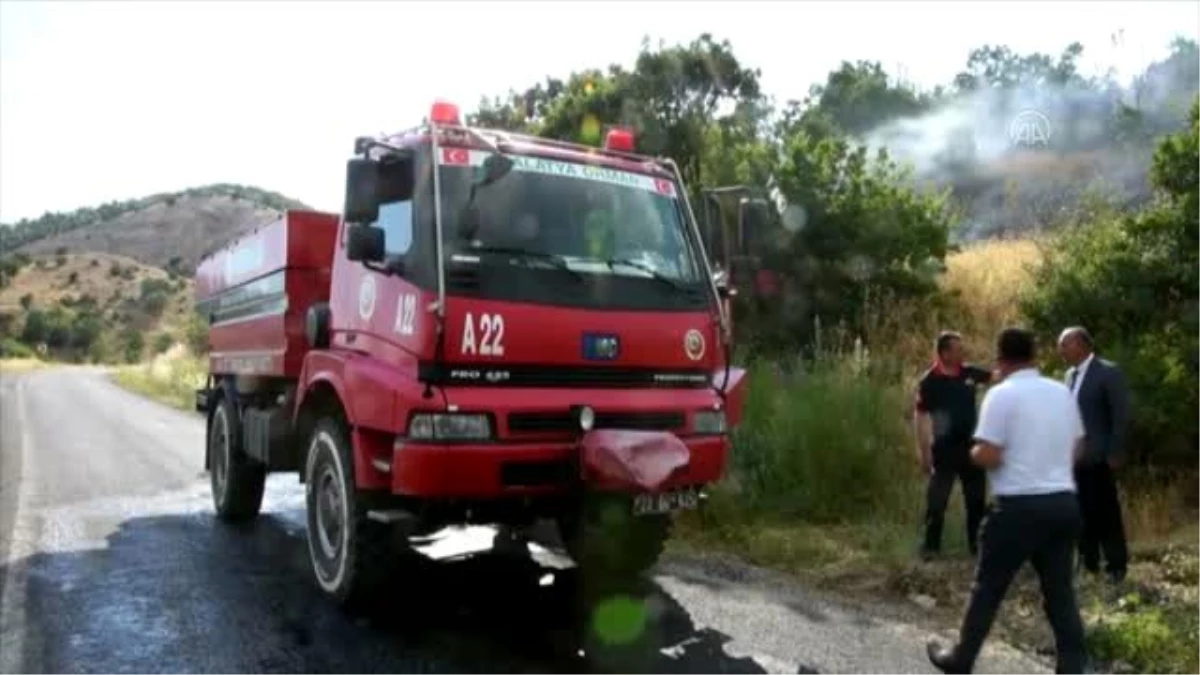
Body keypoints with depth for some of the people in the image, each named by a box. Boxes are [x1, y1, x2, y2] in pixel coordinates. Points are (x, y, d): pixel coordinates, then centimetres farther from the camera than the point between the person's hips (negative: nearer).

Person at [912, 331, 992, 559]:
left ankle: (977, 543, 27)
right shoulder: (930, 381, -12)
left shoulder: (969, 372, 1)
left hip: (970, 446, 5)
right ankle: (930, 545, 12)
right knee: (937, 500, 1)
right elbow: (920, 417, -11)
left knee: (977, 498, 13)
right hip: (944, 449, -5)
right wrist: (923, 452, -14)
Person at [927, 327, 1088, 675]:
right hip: (1064, 502, 6)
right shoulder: (1062, 392, 9)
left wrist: (973, 452, 3)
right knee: (1060, 591, 12)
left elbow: (988, 457, -17)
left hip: (1020, 506, -6)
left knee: (987, 587, 7)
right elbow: (1076, 449, 18)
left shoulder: (1002, 394, -12)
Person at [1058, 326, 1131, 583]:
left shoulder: (1108, 372, -9)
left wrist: (1115, 454, -15)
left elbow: (1121, 415, -12)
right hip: (1074, 456, 6)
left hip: (1098, 456, -6)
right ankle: (1089, 562, 19)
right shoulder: (1070, 374, 12)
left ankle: (1116, 565, 13)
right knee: (1084, 512, 10)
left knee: (1107, 512, 2)